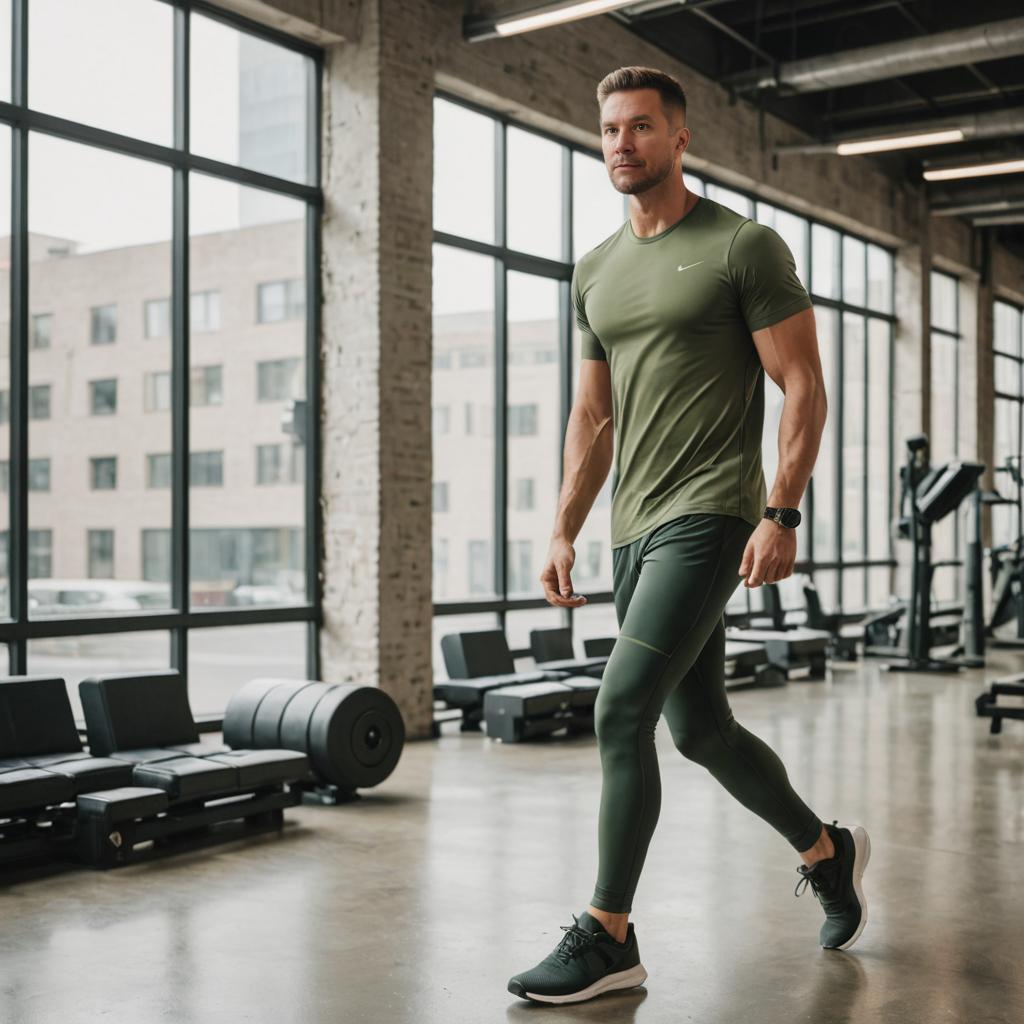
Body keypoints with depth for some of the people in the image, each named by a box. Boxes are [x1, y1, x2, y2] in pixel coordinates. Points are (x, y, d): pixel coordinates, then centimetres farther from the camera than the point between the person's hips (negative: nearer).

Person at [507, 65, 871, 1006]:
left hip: (707, 520, -8)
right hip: (635, 531, 8)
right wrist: (564, 530, 13)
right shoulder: (597, 271, 15)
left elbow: (804, 388, -8)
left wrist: (780, 515, -17)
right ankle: (827, 850, 38)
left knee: (622, 711, -16)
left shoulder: (743, 247, -4)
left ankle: (607, 939, -4)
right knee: (700, 730, 15)